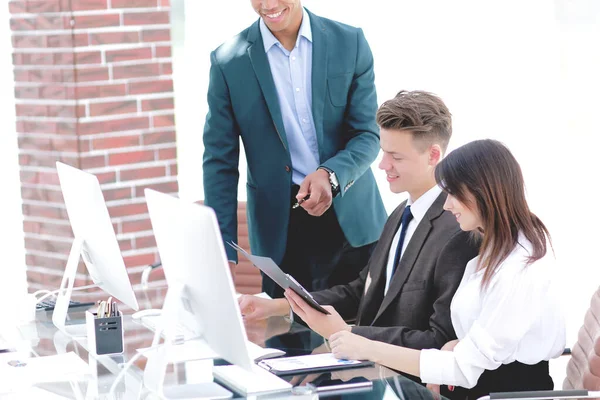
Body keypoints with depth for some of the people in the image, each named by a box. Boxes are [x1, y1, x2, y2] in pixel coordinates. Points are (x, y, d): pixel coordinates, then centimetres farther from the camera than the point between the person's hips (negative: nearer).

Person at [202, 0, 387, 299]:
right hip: (281, 231, -1)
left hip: (352, 220, 1)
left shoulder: (350, 43, -1)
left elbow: (368, 135, 0)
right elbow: (220, 163, -2)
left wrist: (330, 174, -22)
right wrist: (223, 254, -9)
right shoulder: (228, 62, -4)